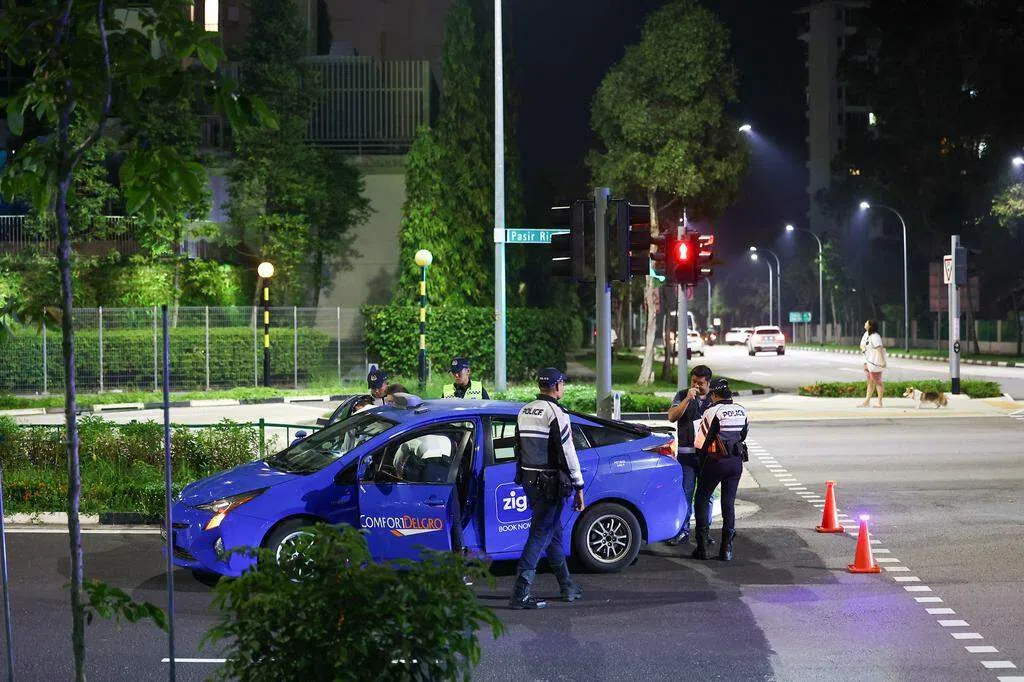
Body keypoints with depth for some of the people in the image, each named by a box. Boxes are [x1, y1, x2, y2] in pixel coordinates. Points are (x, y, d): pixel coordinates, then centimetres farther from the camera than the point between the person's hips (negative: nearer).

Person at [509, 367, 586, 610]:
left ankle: (567, 586, 29)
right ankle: (520, 593, -12)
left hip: (529, 479, 9)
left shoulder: (524, 411, 10)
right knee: (540, 535, -8)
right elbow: (567, 453, -16)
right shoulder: (555, 413, -15)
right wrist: (578, 487, -11)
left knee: (554, 532, 19)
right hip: (551, 484, -9)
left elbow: (519, 449, 16)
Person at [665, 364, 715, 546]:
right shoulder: (682, 396, 5)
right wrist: (687, 399, -17)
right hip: (686, 452, -1)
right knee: (685, 493, -3)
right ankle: (683, 531, 2)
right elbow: (672, 417, -8)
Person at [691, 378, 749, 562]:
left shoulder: (713, 411, -14)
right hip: (736, 461, 5)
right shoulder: (742, 411, 4)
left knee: (702, 500, 8)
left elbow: (700, 443, -11)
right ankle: (727, 549, 8)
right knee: (729, 503, 11)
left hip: (716, 462, -5)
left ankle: (702, 546, 3)